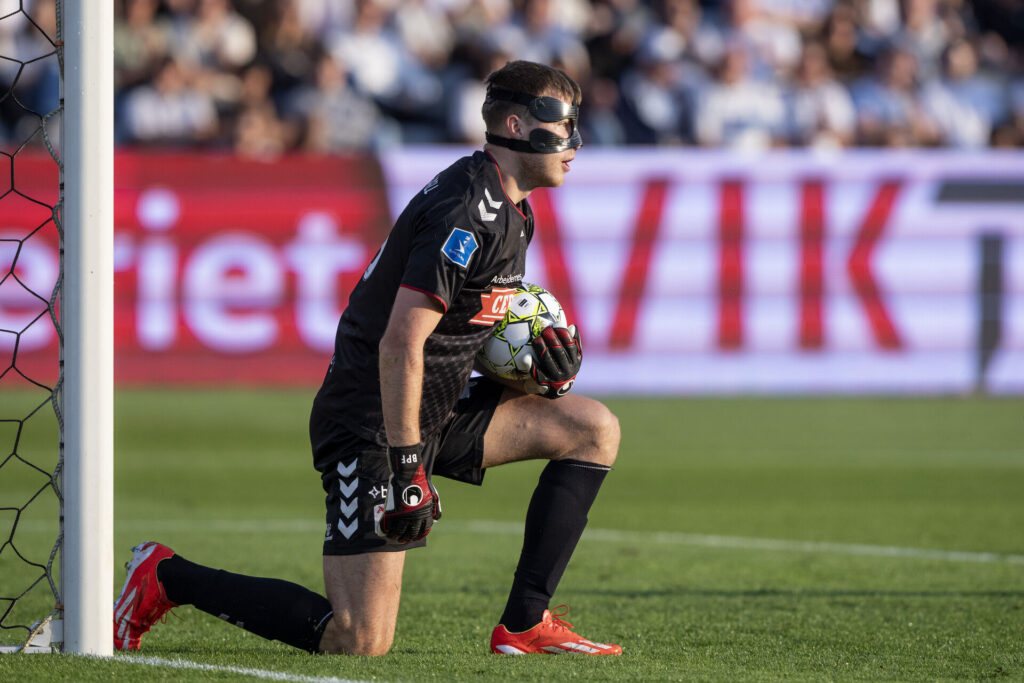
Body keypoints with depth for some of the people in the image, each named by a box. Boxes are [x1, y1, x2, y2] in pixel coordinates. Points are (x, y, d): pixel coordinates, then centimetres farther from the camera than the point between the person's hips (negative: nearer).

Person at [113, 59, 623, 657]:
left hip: (440, 407, 10)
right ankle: (166, 577, 2)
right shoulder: (466, 210, -19)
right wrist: (407, 467, -25)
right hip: (372, 423, -10)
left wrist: (545, 372, 4)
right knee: (361, 643, -14)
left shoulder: (509, 209, 13)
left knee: (595, 428, 2)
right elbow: (399, 342, -24)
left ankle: (525, 626, 2)